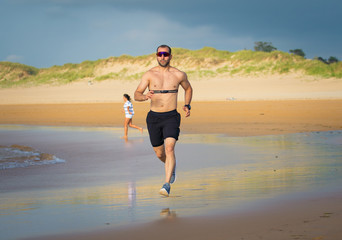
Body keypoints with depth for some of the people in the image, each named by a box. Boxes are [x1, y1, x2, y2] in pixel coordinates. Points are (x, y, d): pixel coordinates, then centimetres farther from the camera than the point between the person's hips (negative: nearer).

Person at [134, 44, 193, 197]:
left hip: (171, 117, -2)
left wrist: (187, 106, 7)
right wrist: (145, 96, -29)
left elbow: (188, 88, 22)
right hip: (154, 117, 2)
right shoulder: (149, 74, -1)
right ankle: (171, 166, 48)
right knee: (159, 154, 13)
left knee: (169, 148, -22)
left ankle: (167, 184, -23)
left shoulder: (179, 75, 2)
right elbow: (136, 94, -6)